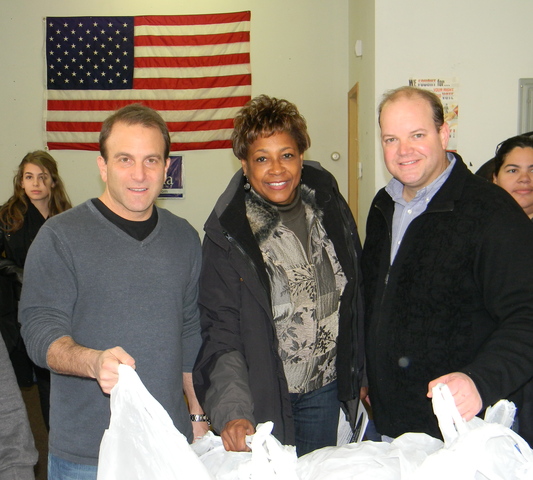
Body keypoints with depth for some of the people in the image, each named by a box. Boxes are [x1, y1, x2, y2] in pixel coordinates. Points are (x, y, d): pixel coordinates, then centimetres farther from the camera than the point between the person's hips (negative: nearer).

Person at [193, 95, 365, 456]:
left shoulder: (330, 208, -2)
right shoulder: (228, 236, -15)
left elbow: (353, 298, 8)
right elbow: (221, 334, -15)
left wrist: (357, 377, 11)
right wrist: (232, 411, -28)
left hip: (325, 391, 4)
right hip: (263, 397, -4)